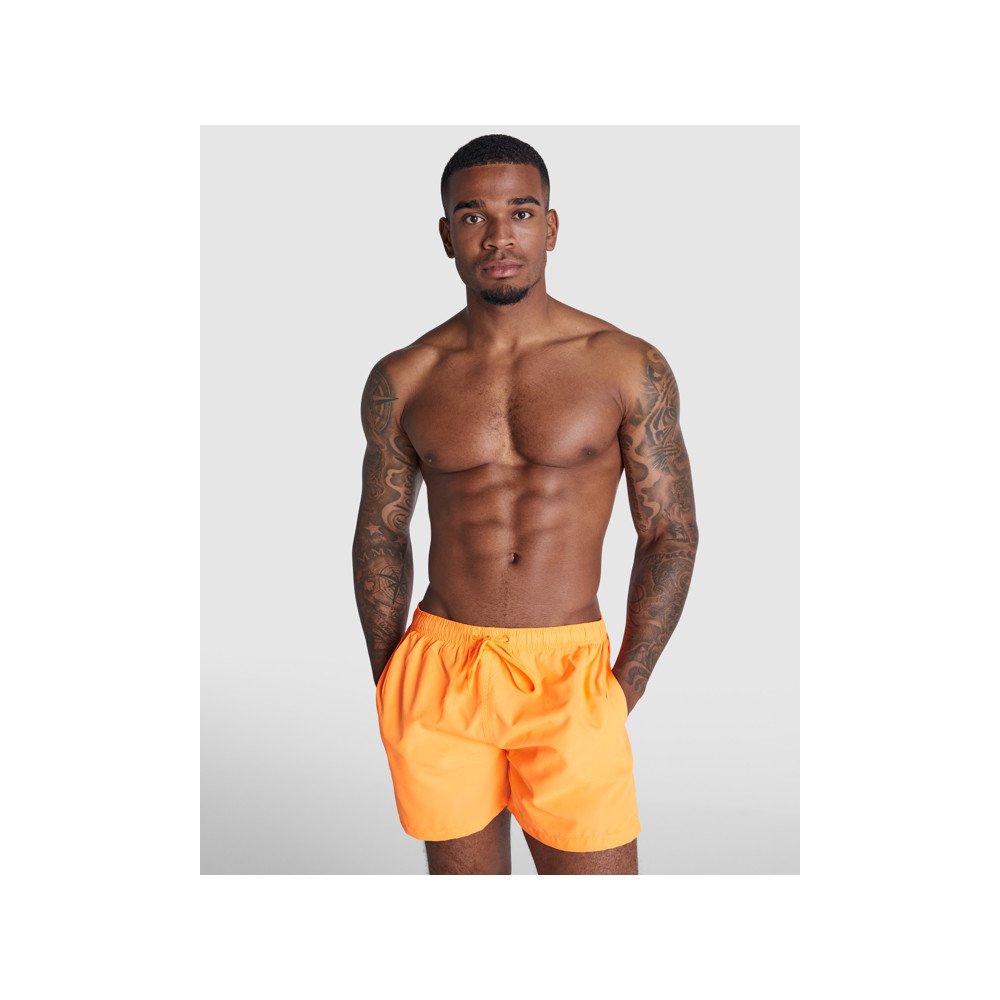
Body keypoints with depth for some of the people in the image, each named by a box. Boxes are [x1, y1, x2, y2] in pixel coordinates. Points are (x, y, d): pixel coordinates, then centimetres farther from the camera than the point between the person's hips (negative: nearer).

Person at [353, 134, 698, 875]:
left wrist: (625, 689, -3)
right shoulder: (402, 381, 2)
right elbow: (380, 535, 11)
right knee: (462, 871, 15)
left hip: (571, 678, -1)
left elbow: (672, 536, 0)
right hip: (440, 674, 2)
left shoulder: (628, 367, -3)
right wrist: (390, 684, 7)